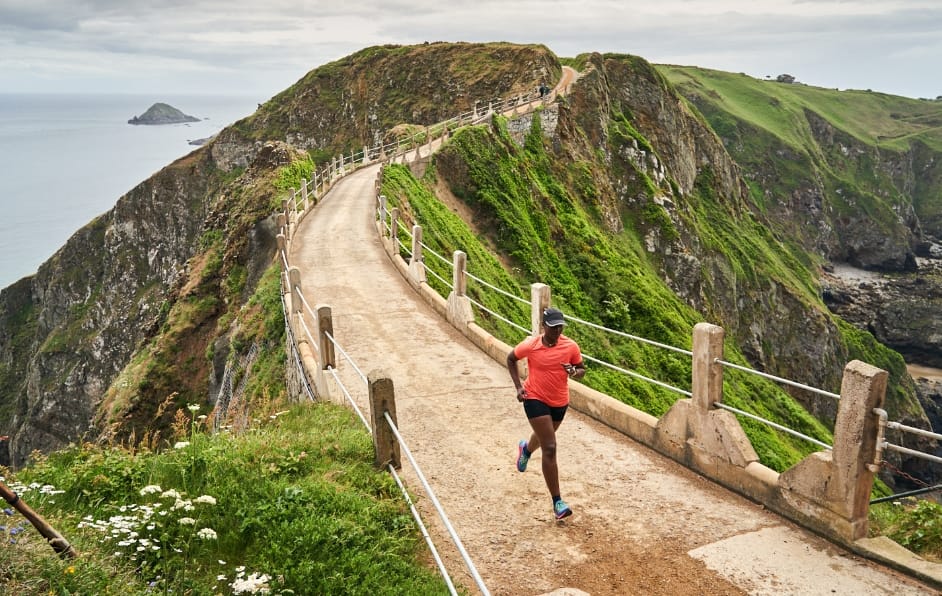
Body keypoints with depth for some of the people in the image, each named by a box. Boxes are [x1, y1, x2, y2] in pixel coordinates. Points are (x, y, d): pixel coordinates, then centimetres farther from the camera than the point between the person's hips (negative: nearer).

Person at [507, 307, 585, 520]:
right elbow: (510, 359, 1)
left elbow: (582, 369, 1)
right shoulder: (530, 345, -17)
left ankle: (526, 448, 69)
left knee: (544, 436, 30)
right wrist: (518, 386, -7)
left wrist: (575, 372, -24)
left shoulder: (571, 346, -12)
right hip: (535, 399, -4)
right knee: (550, 448, -13)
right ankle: (557, 502, -7)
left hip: (560, 402, 4)